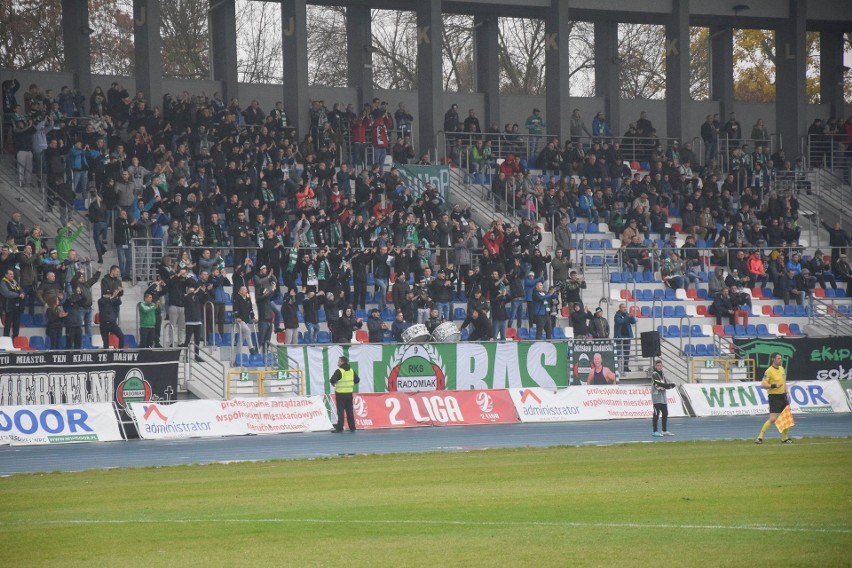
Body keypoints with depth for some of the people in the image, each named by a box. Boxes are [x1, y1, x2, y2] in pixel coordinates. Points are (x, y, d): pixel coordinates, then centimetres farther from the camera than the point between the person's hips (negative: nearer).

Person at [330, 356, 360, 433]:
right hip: (349, 394, 6)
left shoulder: (339, 371, -13)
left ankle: (339, 428, -4)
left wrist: (333, 383, 0)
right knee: (350, 411, 11)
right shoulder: (351, 370, 7)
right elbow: (357, 380, 13)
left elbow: (332, 380, -21)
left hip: (340, 394, -6)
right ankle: (352, 427, 12)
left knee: (340, 412, -3)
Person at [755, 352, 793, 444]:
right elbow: (762, 385, -15)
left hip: (782, 396, 8)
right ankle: (760, 437, -9)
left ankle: (785, 438, 22)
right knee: (773, 418, -16)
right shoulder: (769, 371, -13)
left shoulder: (781, 369, 10)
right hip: (774, 396, -8)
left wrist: (786, 391, 10)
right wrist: (774, 386, -24)